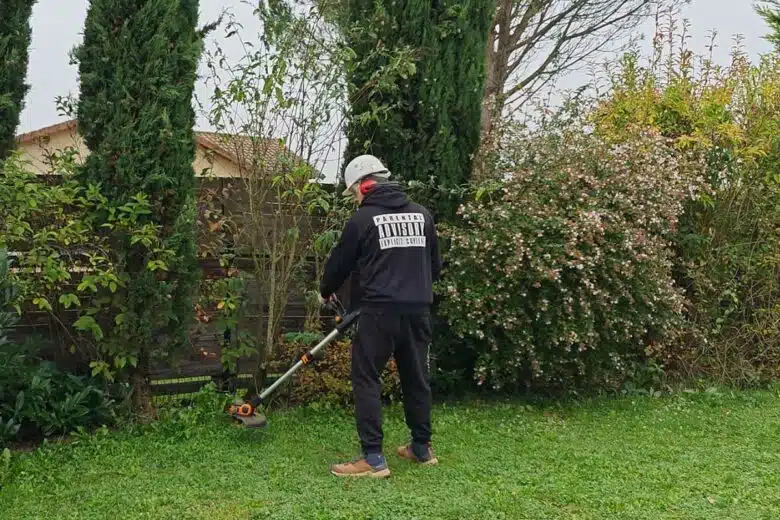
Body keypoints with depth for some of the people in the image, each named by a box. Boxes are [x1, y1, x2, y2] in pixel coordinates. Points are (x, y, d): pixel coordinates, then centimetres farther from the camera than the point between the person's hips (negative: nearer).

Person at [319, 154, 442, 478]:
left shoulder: (363, 218, -4)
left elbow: (340, 263, 7)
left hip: (381, 310, -5)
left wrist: (326, 292, 26)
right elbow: (436, 265, 17)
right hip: (419, 310, 6)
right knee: (416, 378, 16)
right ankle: (422, 448, 27)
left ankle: (373, 458, -4)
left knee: (366, 379, 1)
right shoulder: (421, 215, 11)